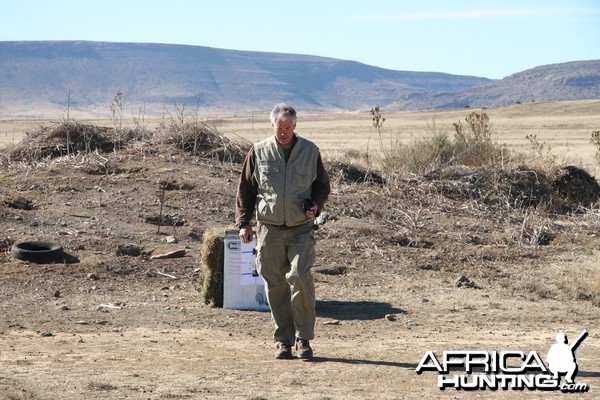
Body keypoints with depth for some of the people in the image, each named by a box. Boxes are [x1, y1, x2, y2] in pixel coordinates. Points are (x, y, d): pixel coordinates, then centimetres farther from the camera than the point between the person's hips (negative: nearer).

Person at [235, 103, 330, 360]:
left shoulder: (310, 151, 6)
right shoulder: (259, 152, 5)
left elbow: (322, 185, 16)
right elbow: (245, 189, 10)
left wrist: (315, 205, -4)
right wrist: (243, 223, 3)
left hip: (301, 229, -1)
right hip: (269, 229, 1)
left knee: (300, 276, -16)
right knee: (275, 285, 1)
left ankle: (304, 338, -6)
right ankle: (283, 340, 10)